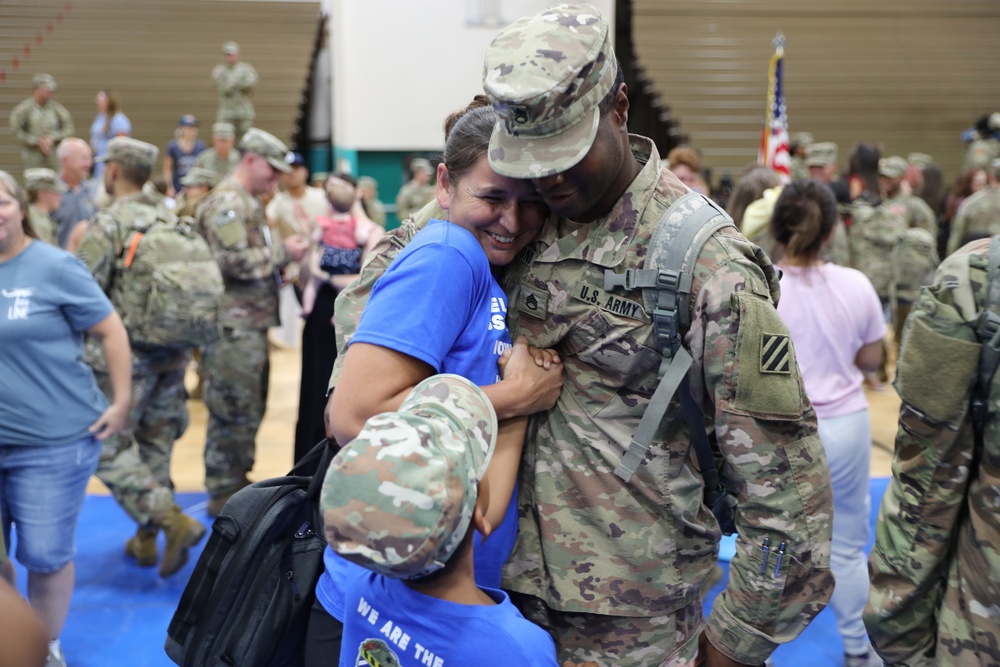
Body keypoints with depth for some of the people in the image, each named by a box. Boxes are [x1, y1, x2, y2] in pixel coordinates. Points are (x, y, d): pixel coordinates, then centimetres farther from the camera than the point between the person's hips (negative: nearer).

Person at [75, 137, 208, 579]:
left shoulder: (108, 224, -12)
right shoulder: (174, 221, 8)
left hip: (127, 356, -7)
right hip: (174, 355, 7)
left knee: (109, 449, 1)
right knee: (155, 445, 15)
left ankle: (174, 521, -13)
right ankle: (146, 539, 23)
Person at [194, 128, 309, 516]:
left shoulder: (249, 203, 21)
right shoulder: (227, 202, -13)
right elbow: (233, 262, -23)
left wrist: (284, 253, 11)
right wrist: (282, 253, -13)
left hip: (252, 324, 11)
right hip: (234, 326, -11)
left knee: (251, 409, 16)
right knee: (234, 412, -5)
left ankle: (236, 484, 27)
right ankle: (224, 495, 5)